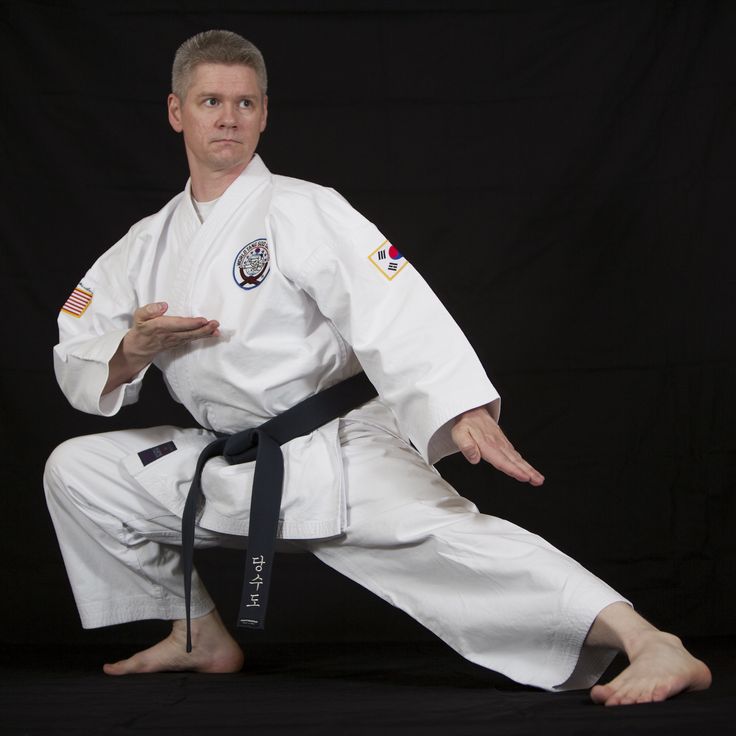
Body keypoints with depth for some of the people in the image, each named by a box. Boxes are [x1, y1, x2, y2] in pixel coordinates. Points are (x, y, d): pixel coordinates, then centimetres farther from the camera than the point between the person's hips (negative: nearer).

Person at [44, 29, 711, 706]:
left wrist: (465, 410, -40)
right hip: (225, 468, 7)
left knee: (439, 533, -30)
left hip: (331, 458, -7)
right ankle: (200, 636, 23)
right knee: (74, 469, 9)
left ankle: (652, 646, -44)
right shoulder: (148, 245, 9)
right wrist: (133, 350, -11)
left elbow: (393, 314, -24)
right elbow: (80, 373, 13)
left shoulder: (302, 211, -10)